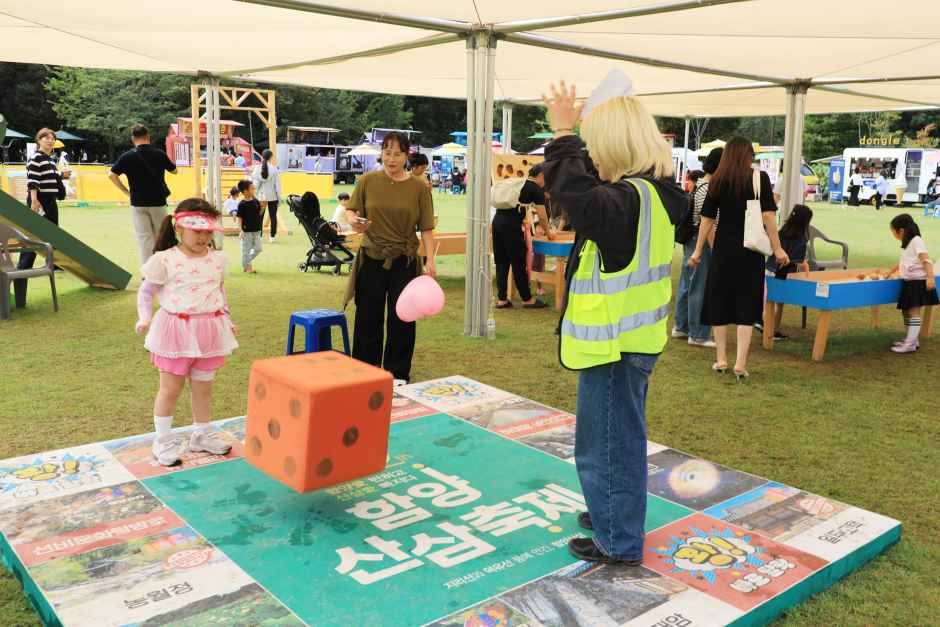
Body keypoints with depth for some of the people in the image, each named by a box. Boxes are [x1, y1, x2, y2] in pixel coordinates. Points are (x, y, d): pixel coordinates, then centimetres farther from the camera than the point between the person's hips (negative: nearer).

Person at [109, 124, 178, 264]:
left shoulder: (127, 156, -6)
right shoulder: (159, 154, -4)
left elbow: (111, 175, -9)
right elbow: (174, 171, 11)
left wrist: (126, 191, 0)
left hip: (138, 202, 0)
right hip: (158, 201, 0)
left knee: (144, 237, 3)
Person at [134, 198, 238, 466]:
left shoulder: (217, 259, 4)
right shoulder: (164, 260, -10)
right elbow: (146, 292, -1)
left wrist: (227, 320, 14)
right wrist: (144, 318, -14)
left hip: (209, 330, 4)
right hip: (176, 329, -4)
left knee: (203, 387, 15)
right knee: (170, 388, 7)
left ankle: (203, 435, 31)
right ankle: (163, 441, 21)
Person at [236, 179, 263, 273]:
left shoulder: (256, 201, 2)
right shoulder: (242, 204, -13)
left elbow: (260, 213, 8)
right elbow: (240, 218, -11)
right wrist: (241, 230, -16)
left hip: (256, 230, 6)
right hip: (247, 231, -6)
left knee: (258, 249, 11)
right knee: (246, 249, 5)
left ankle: (246, 262, 29)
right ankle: (246, 267, 19)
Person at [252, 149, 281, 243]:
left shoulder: (258, 169, -3)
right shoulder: (274, 169, -8)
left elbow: (255, 184, -2)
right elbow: (277, 184, -5)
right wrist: (279, 197, 2)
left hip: (261, 196, 2)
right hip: (273, 196, -1)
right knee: (273, 216, 6)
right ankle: (272, 236, 7)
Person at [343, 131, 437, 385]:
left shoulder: (419, 188, -2)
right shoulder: (367, 181, 0)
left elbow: (426, 228, -2)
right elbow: (352, 210, 8)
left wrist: (430, 260, -11)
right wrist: (354, 221, -16)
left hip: (404, 261, -1)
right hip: (372, 259, 1)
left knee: (401, 318, 4)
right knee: (368, 317, 8)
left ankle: (398, 374, 19)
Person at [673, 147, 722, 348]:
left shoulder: (699, 184, 12)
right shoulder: (708, 190, -18)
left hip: (692, 240, 10)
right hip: (704, 242, -10)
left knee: (687, 283, 16)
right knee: (700, 288, -3)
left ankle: (681, 327, 28)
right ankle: (698, 335, 4)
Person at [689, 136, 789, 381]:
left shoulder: (717, 181, 3)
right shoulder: (760, 178, -3)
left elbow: (707, 218, 3)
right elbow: (768, 215, -8)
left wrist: (698, 251, 9)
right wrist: (777, 248, -3)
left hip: (723, 250, 2)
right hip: (750, 250, -2)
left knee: (719, 303, 11)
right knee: (746, 306, 2)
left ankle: (721, 360, 17)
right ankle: (740, 364, -1)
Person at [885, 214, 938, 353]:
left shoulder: (916, 241, -11)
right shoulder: (907, 243, 18)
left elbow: (926, 260, -20)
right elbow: (903, 262, 33)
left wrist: (930, 277, -30)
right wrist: (890, 272, 43)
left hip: (918, 282, -10)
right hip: (909, 282, 10)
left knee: (914, 311, -11)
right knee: (906, 311, 14)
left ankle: (910, 344, -12)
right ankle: (912, 339, 23)